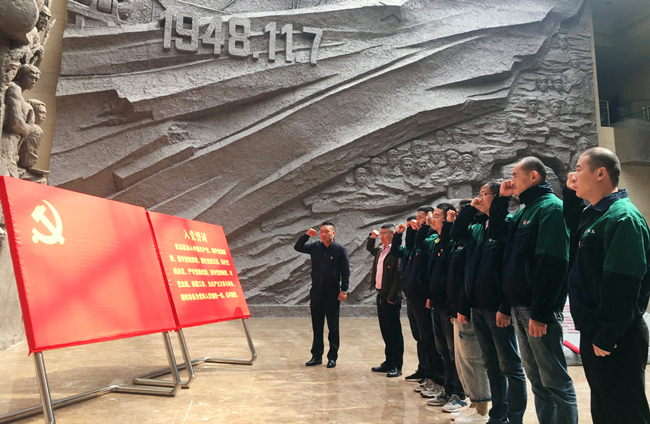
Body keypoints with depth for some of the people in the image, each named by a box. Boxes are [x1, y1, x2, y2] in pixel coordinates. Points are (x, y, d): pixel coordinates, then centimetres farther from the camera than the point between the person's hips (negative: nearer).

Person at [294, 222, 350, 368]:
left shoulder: (340, 249, -4)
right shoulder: (315, 247, 6)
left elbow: (345, 271, -4)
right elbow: (298, 247, 8)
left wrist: (344, 290, -11)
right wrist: (306, 235, -6)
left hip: (332, 294, -4)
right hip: (316, 292, 4)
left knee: (333, 327, 5)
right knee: (317, 326, 10)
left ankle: (332, 357, 15)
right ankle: (316, 356, 21)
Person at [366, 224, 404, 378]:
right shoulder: (380, 250, 12)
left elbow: (399, 276, -18)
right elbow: (369, 248, 35)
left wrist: (392, 297, -19)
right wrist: (372, 237, 16)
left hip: (390, 298, -8)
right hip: (380, 295, 8)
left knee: (394, 332, 1)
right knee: (385, 331, 15)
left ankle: (397, 366, 9)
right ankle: (389, 362, 25)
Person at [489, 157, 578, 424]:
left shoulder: (551, 208, -11)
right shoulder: (525, 211, 16)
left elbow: (552, 264, -19)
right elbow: (495, 232, 27)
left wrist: (539, 313, -22)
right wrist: (502, 199, 15)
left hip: (538, 309, -9)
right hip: (519, 306, 9)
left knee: (555, 380, -1)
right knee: (535, 376, 15)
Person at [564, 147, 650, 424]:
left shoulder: (623, 218, -19)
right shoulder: (593, 214, 10)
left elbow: (622, 285, -25)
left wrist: (607, 336, -22)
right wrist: (571, 193, 15)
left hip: (615, 341, -9)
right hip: (593, 333, 9)